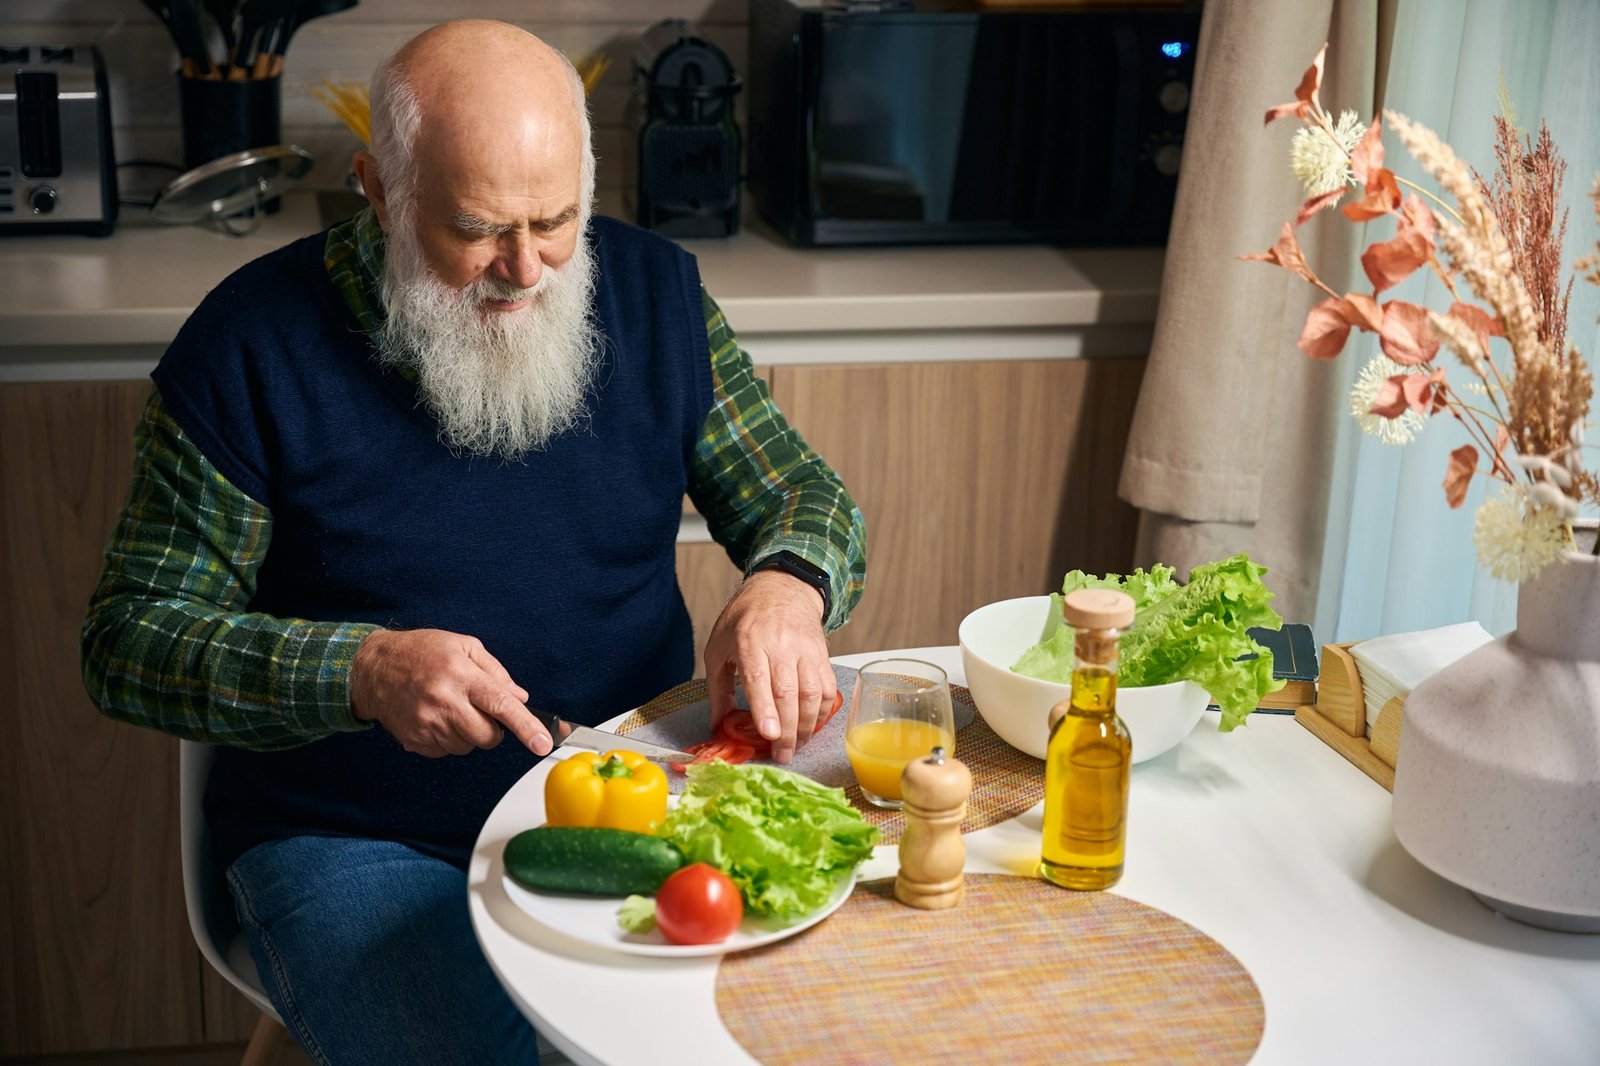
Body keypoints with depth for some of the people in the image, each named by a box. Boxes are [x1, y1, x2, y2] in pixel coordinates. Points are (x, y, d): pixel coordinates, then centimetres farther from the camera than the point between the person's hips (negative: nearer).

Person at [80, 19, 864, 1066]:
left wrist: (786, 586, -18)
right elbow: (129, 638, -6)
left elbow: (805, 495, 8)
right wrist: (362, 671, -24)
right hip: (359, 846, -3)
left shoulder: (654, 290, 2)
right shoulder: (253, 343, -8)